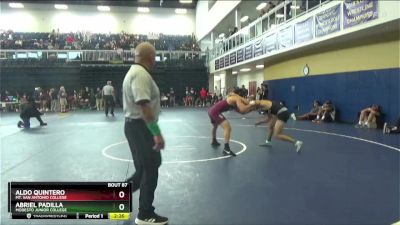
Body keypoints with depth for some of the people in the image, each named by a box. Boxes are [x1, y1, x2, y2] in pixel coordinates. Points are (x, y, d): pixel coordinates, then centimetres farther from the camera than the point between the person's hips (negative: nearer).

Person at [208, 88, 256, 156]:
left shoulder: (232, 98, 21)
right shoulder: (237, 98, -5)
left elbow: (241, 111, 21)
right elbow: (243, 110, -20)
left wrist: (249, 107, 10)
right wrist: (251, 105, -7)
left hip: (211, 110, 10)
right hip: (215, 112, -10)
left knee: (215, 126, 35)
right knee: (227, 127, -17)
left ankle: (214, 141, 58)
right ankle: (226, 148, -21)